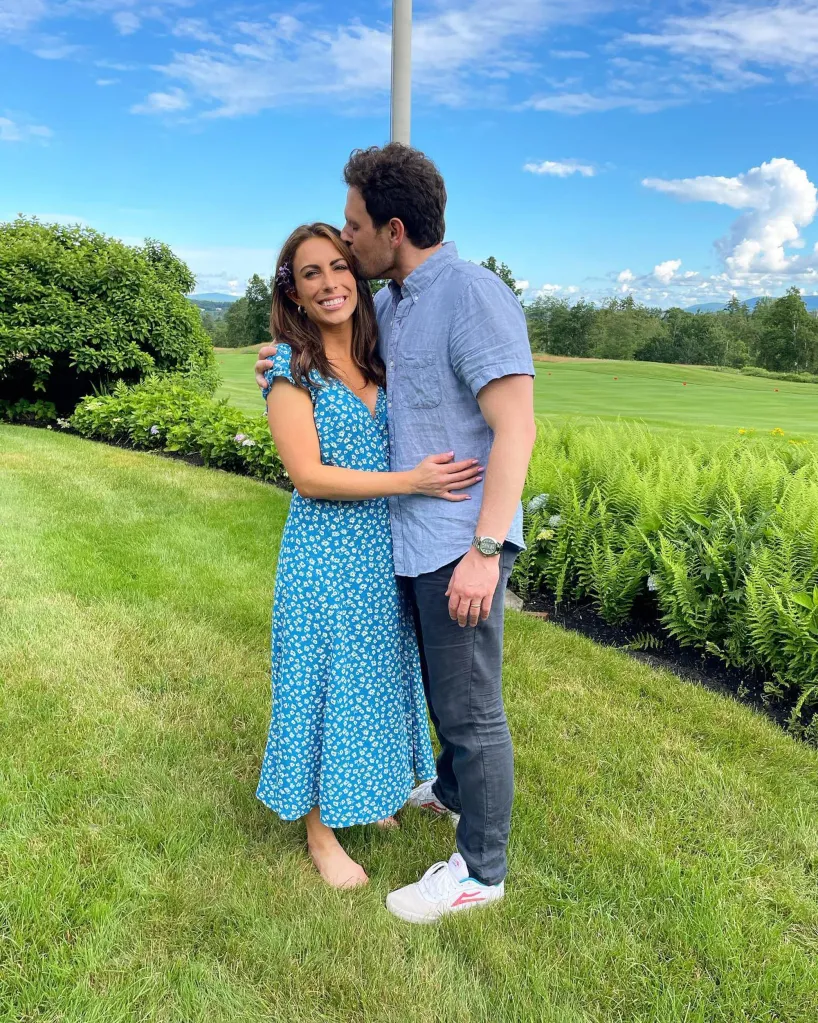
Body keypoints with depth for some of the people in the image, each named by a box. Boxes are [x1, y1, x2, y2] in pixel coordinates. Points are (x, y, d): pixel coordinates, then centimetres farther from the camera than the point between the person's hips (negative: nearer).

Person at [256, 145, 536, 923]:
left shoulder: (473, 295, -16)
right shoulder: (392, 304, 12)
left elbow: (516, 428, -22)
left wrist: (484, 549, -25)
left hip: (462, 544, -9)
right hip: (417, 539, 9)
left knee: (470, 708, 3)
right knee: (438, 683, 25)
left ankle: (481, 869, 22)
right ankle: (453, 790, 49)